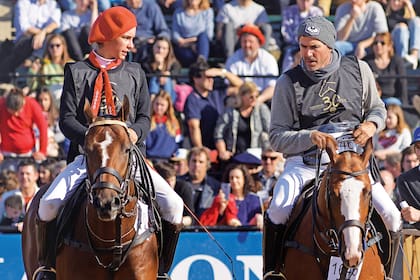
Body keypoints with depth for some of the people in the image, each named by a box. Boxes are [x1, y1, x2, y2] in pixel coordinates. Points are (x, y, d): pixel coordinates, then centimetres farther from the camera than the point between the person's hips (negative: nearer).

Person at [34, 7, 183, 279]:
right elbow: (67, 119, 0)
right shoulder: (77, 72, 7)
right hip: (87, 155, -2)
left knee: (173, 205, -19)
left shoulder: (135, 73, 15)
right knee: (49, 204, -26)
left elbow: (144, 117, 10)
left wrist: (135, 132, -14)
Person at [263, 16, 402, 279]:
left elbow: (377, 109, 18)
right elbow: (277, 137, -2)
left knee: (391, 217, -13)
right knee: (278, 212, -27)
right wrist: (310, 137, -20)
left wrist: (371, 125, -6)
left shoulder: (358, 69, 4)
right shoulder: (289, 82, -1)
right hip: (304, 162, -1)